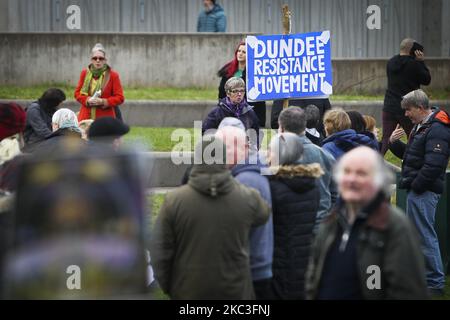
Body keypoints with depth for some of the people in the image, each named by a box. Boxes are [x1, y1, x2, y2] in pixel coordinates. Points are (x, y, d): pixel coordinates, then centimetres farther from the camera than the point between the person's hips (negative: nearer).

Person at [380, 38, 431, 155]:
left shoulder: (391, 62, 6)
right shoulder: (414, 64, -14)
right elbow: (426, 80, -2)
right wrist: (421, 62, 0)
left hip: (389, 107, 5)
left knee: (385, 140, 5)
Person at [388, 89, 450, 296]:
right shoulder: (421, 127, 16)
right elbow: (409, 155, 24)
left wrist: (416, 186, -19)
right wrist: (394, 143, 6)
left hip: (424, 192, -11)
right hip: (416, 190, 11)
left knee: (425, 235, -8)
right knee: (415, 233, 17)